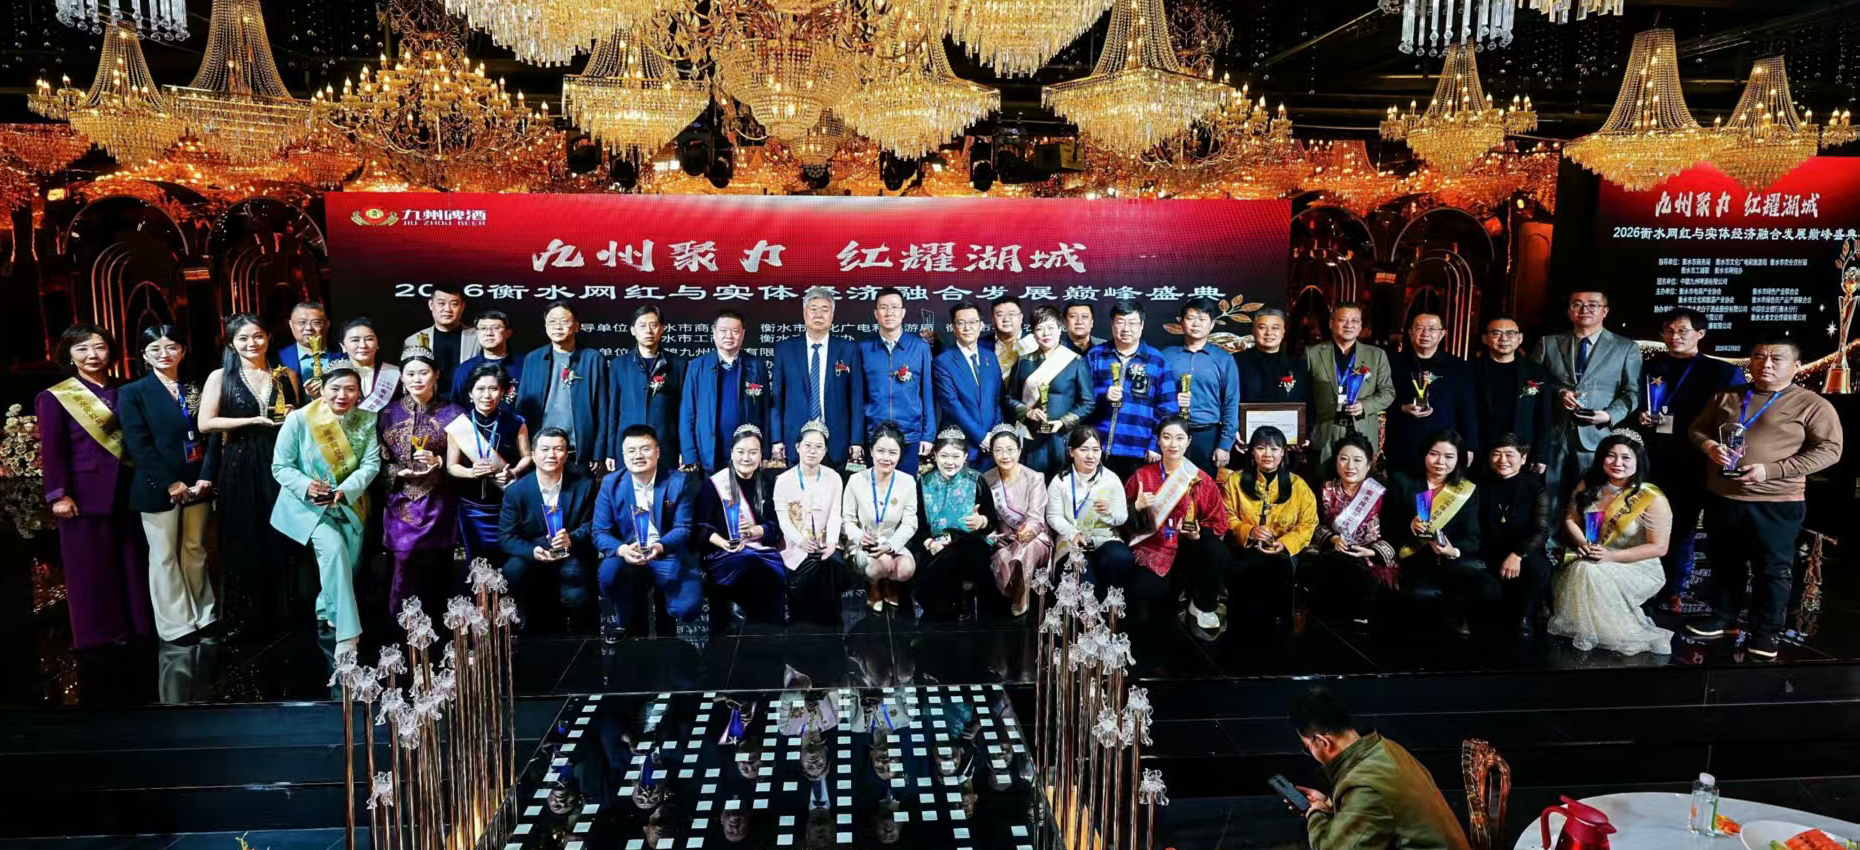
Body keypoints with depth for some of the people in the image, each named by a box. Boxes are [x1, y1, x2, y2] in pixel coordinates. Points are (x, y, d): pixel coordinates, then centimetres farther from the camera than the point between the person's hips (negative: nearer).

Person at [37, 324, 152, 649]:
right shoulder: (55, 398, -2)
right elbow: (52, 451, -7)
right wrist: (59, 494, -13)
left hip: (126, 491, 4)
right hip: (87, 494, -4)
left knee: (132, 561, 10)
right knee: (92, 565, 3)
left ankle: (138, 624, 19)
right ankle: (101, 631, 13)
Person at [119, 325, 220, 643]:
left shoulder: (196, 389, 9)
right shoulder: (133, 393, -1)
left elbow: (212, 435, 4)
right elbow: (138, 445, -9)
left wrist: (207, 477, -9)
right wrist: (171, 483, -15)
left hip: (197, 483, 3)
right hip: (159, 488, -3)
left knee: (195, 551, 12)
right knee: (165, 557, 4)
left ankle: (204, 615, 21)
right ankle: (176, 625, 10)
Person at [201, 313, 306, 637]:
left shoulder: (286, 376, 8)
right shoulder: (221, 377, 1)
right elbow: (206, 424, -7)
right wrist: (254, 421, -13)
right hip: (241, 468, -2)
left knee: (281, 540, 5)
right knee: (245, 543, 3)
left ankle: (282, 612, 17)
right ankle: (246, 618, 14)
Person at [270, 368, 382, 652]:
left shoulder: (367, 421, -5)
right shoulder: (299, 419, -13)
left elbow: (371, 463, -10)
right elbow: (280, 466, -8)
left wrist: (344, 491, -26)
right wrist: (305, 486, -27)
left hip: (349, 504, 4)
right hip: (308, 503, -4)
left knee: (347, 563, 7)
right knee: (333, 549, -25)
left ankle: (326, 612, 41)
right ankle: (347, 634, -22)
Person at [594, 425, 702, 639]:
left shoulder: (677, 481, -4)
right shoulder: (611, 484, -1)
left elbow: (683, 528, -7)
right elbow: (600, 532, -5)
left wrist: (659, 547, -29)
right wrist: (622, 549, -28)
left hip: (668, 555, -1)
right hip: (626, 555, 1)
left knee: (689, 606, -22)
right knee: (609, 571, -33)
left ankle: (679, 617, 19)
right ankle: (623, 622, -1)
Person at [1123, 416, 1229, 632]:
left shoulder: (1201, 480, 4)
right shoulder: (1142, 476, 4)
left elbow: (1218, 522, 5)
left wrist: (1199, 534, -15)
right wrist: (1136, 507, -16)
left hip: (1189, 548, 1)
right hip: (1153, 549, -1)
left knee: (1217, 552, -32)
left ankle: (1204, 607, -3)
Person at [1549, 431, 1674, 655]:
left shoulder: (1653, 499, -13)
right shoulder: (1588, 485, 2)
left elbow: (1659, 547, -14)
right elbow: (1570, 519, 7)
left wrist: (1611, 556, -22)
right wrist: (1582, 543, -15)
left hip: (1636, 568, -4)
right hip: (1591, 560, 4)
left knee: (1589, 572, -32)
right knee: (1577, 570, -29)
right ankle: (1579, 628, -12)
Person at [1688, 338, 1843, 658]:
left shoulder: (1811, 405, -5)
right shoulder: (1726, 397, 9)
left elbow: (1829, 449, -10)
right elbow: (1697, 427, 17)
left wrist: (1771, 470, -19)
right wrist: (1709, 445, -8)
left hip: (1777, 503, -4)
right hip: (1723, 498, 4)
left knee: (1773, 569, 3)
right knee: (1725, 563, 17)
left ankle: (1766, 631, 15)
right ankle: (1722, 617, 31)